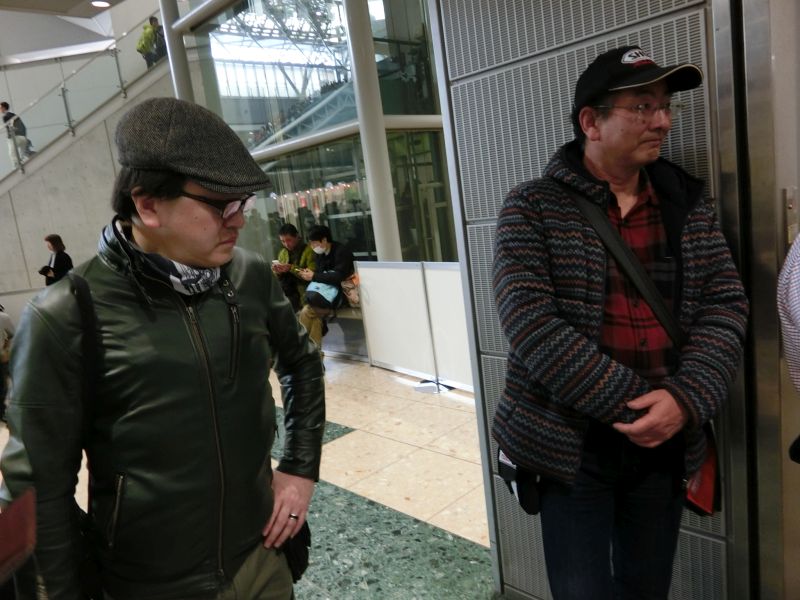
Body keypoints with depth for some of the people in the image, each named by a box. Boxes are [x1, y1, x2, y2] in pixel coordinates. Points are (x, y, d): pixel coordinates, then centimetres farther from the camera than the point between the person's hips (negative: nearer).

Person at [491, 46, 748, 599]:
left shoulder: (690, 204, 6)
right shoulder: (534, 208, -8)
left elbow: (725, 306, 2)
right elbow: (529, 322, -17)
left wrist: (685, 399, -15)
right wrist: (631, 404, -18)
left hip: (665, 442, 4)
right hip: (572, 443, -4)